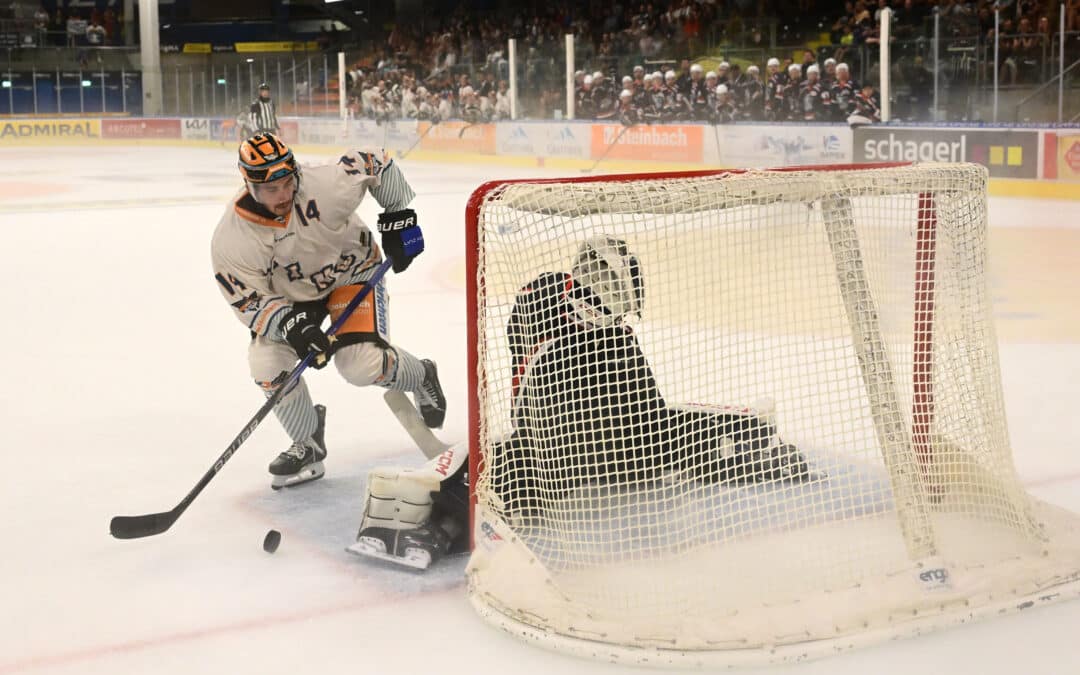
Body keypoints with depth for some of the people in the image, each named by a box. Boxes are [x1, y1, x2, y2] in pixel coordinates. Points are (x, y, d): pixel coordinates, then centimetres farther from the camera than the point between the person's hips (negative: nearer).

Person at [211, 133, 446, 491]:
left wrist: (398, 218, -12)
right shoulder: (232, 237, -27)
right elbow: (248, 300, -21)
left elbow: (376, 166, -16)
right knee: (267, 363, -16)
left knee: (362, 364, -17)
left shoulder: (325, 185, -34)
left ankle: (422, 378, 19)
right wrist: (291, 326, -37)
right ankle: (308, 444, 8)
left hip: (352, 271, -2)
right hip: (289, 296, 3)